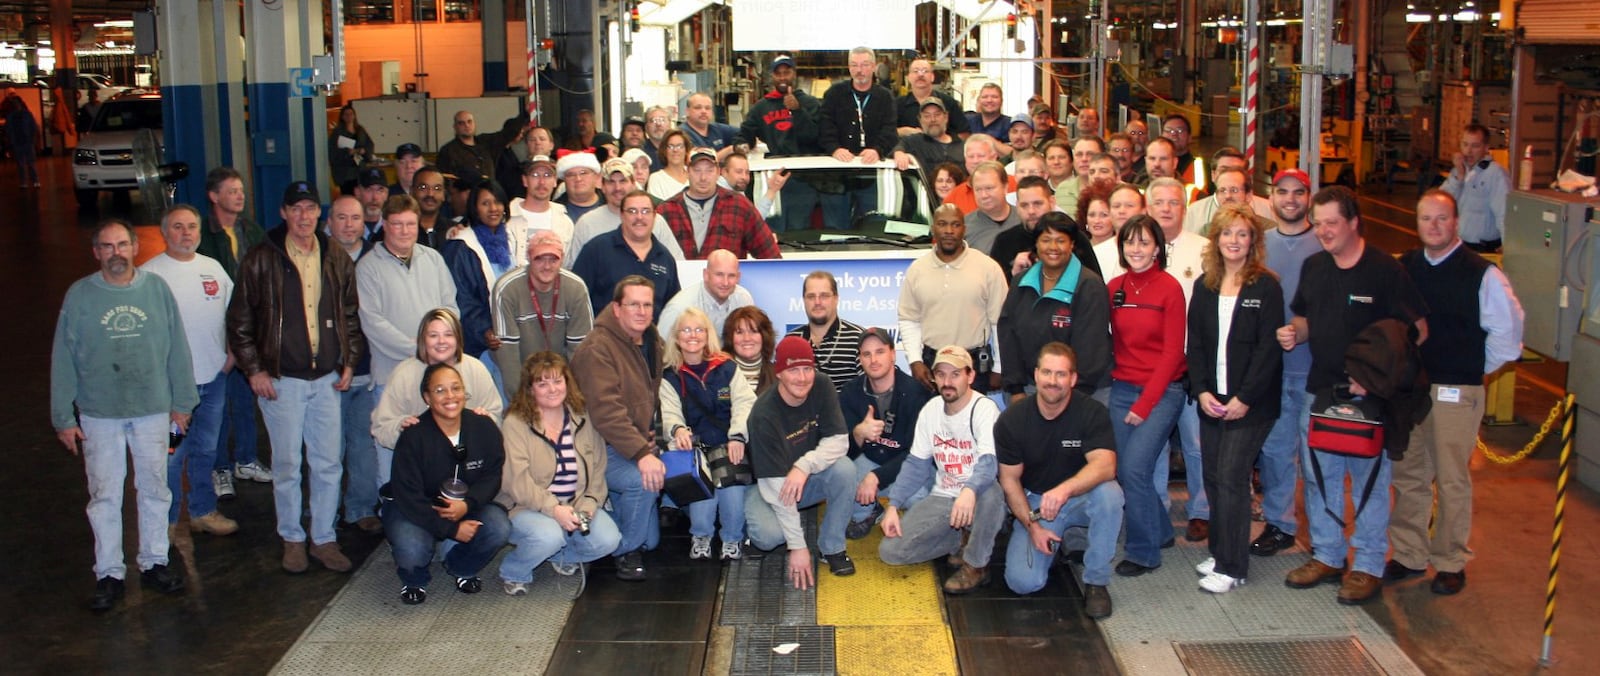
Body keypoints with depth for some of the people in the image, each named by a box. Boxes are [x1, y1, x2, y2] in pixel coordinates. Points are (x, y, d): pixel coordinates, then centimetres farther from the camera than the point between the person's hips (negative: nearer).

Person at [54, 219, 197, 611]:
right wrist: (64, 418, -2)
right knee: (105, 497, 4)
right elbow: (63, 360, -1)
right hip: (99, 414, -1)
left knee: (155, 490, 11)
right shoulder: (79, 296, -3)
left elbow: (177, 348, 3)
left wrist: (182, 402, 4)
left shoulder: (156, 289, -1)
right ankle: (109, 574, 14)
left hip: (153, 410, 1)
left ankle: (154, 563, 24)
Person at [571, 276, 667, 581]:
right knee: (641, 480, -36)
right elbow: (606, 411, -29)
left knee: (650, 539, 6)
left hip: (637, 446, 8)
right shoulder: (597, 348, -19)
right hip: (600, 449, -8)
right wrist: (641, 454, -36)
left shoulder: (652, 344, 8)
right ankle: (627, 551, -14)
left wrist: (650, 436, 9)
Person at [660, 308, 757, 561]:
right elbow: (669, 413, -1)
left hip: (729, 445, 0)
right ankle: (700, 535, -6)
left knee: (732, 479, -28)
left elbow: (744, 403, -2)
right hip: (695, 446, 0)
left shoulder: (727, 368, 9)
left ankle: (732, 538, -5)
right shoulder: (669, 378, 10)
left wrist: (738, 436, -20)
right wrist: (678, 429, -26)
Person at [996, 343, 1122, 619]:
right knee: (1023, 581, -20)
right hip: (1033, 503, 1)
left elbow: (1105, 466, -30)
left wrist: (1065, 489, -47)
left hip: (1080, 497, 0)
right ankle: (1056, 544, 17)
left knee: (1109, 493, -36)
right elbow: (1010, 479, -3)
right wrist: (1032, 525, -15)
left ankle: (1096, 582, -16)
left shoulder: (1092, 413, -14)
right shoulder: (1011, 420, -9)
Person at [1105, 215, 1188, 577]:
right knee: (1122, 471, 4)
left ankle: (1144, 552, 3)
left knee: (1135, 467, -14)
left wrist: (1145, 404, -11)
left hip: (1162, 391, -5)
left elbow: (1172, 352, -9)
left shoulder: (1169, 288, -8)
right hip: (1122, 388, 5)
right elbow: (1112, 340, 8)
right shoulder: (1114, 288, 5)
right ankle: (1160, 530, 29)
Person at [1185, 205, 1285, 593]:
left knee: (1231, 478, -7)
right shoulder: (1204, 287, 10)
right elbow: (1195, 344, 8)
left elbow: (1268, 348, -10)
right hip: (1211, 400, 5)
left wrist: (1244, 398, -15)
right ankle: (1220, 552, 20)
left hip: (1250, 402, -5)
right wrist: (1202, 391, -4)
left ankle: (1232, 567, 0)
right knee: (1213, 477, 7)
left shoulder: (1266, 287, -5)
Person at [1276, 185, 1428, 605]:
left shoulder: (1385, 270, -11)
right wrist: (1293, 332, -3)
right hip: (1319, 389, 6)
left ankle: (1369, 567, 14)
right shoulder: (1313, 267, 8)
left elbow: (1417, 330, -11)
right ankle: (1327, 556, 27)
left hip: (1368, 396, -6)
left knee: (1369, 480, 3)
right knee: (1318, 476, 13)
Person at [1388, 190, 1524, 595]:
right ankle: (1409, 555, 22)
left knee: (1452, 479, 5)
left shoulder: (1481, 274, -10)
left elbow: (1507, 332, -4)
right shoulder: (1404, 268, 4)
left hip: (1456, 392, -4)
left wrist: (1477, 369, 3)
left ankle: (1451, 563, 17)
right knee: (1408, 475, 11)